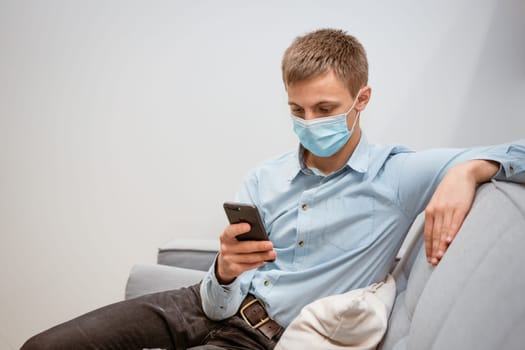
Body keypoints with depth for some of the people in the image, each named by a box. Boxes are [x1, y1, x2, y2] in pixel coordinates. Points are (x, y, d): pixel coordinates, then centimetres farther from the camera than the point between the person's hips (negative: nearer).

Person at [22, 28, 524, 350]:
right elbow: (217, 304, 5)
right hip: (207, 309, 5)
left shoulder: (399, 174, -3)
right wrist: (224, 272, -20)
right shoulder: (263, 179, 9)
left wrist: (467, 170, -24)